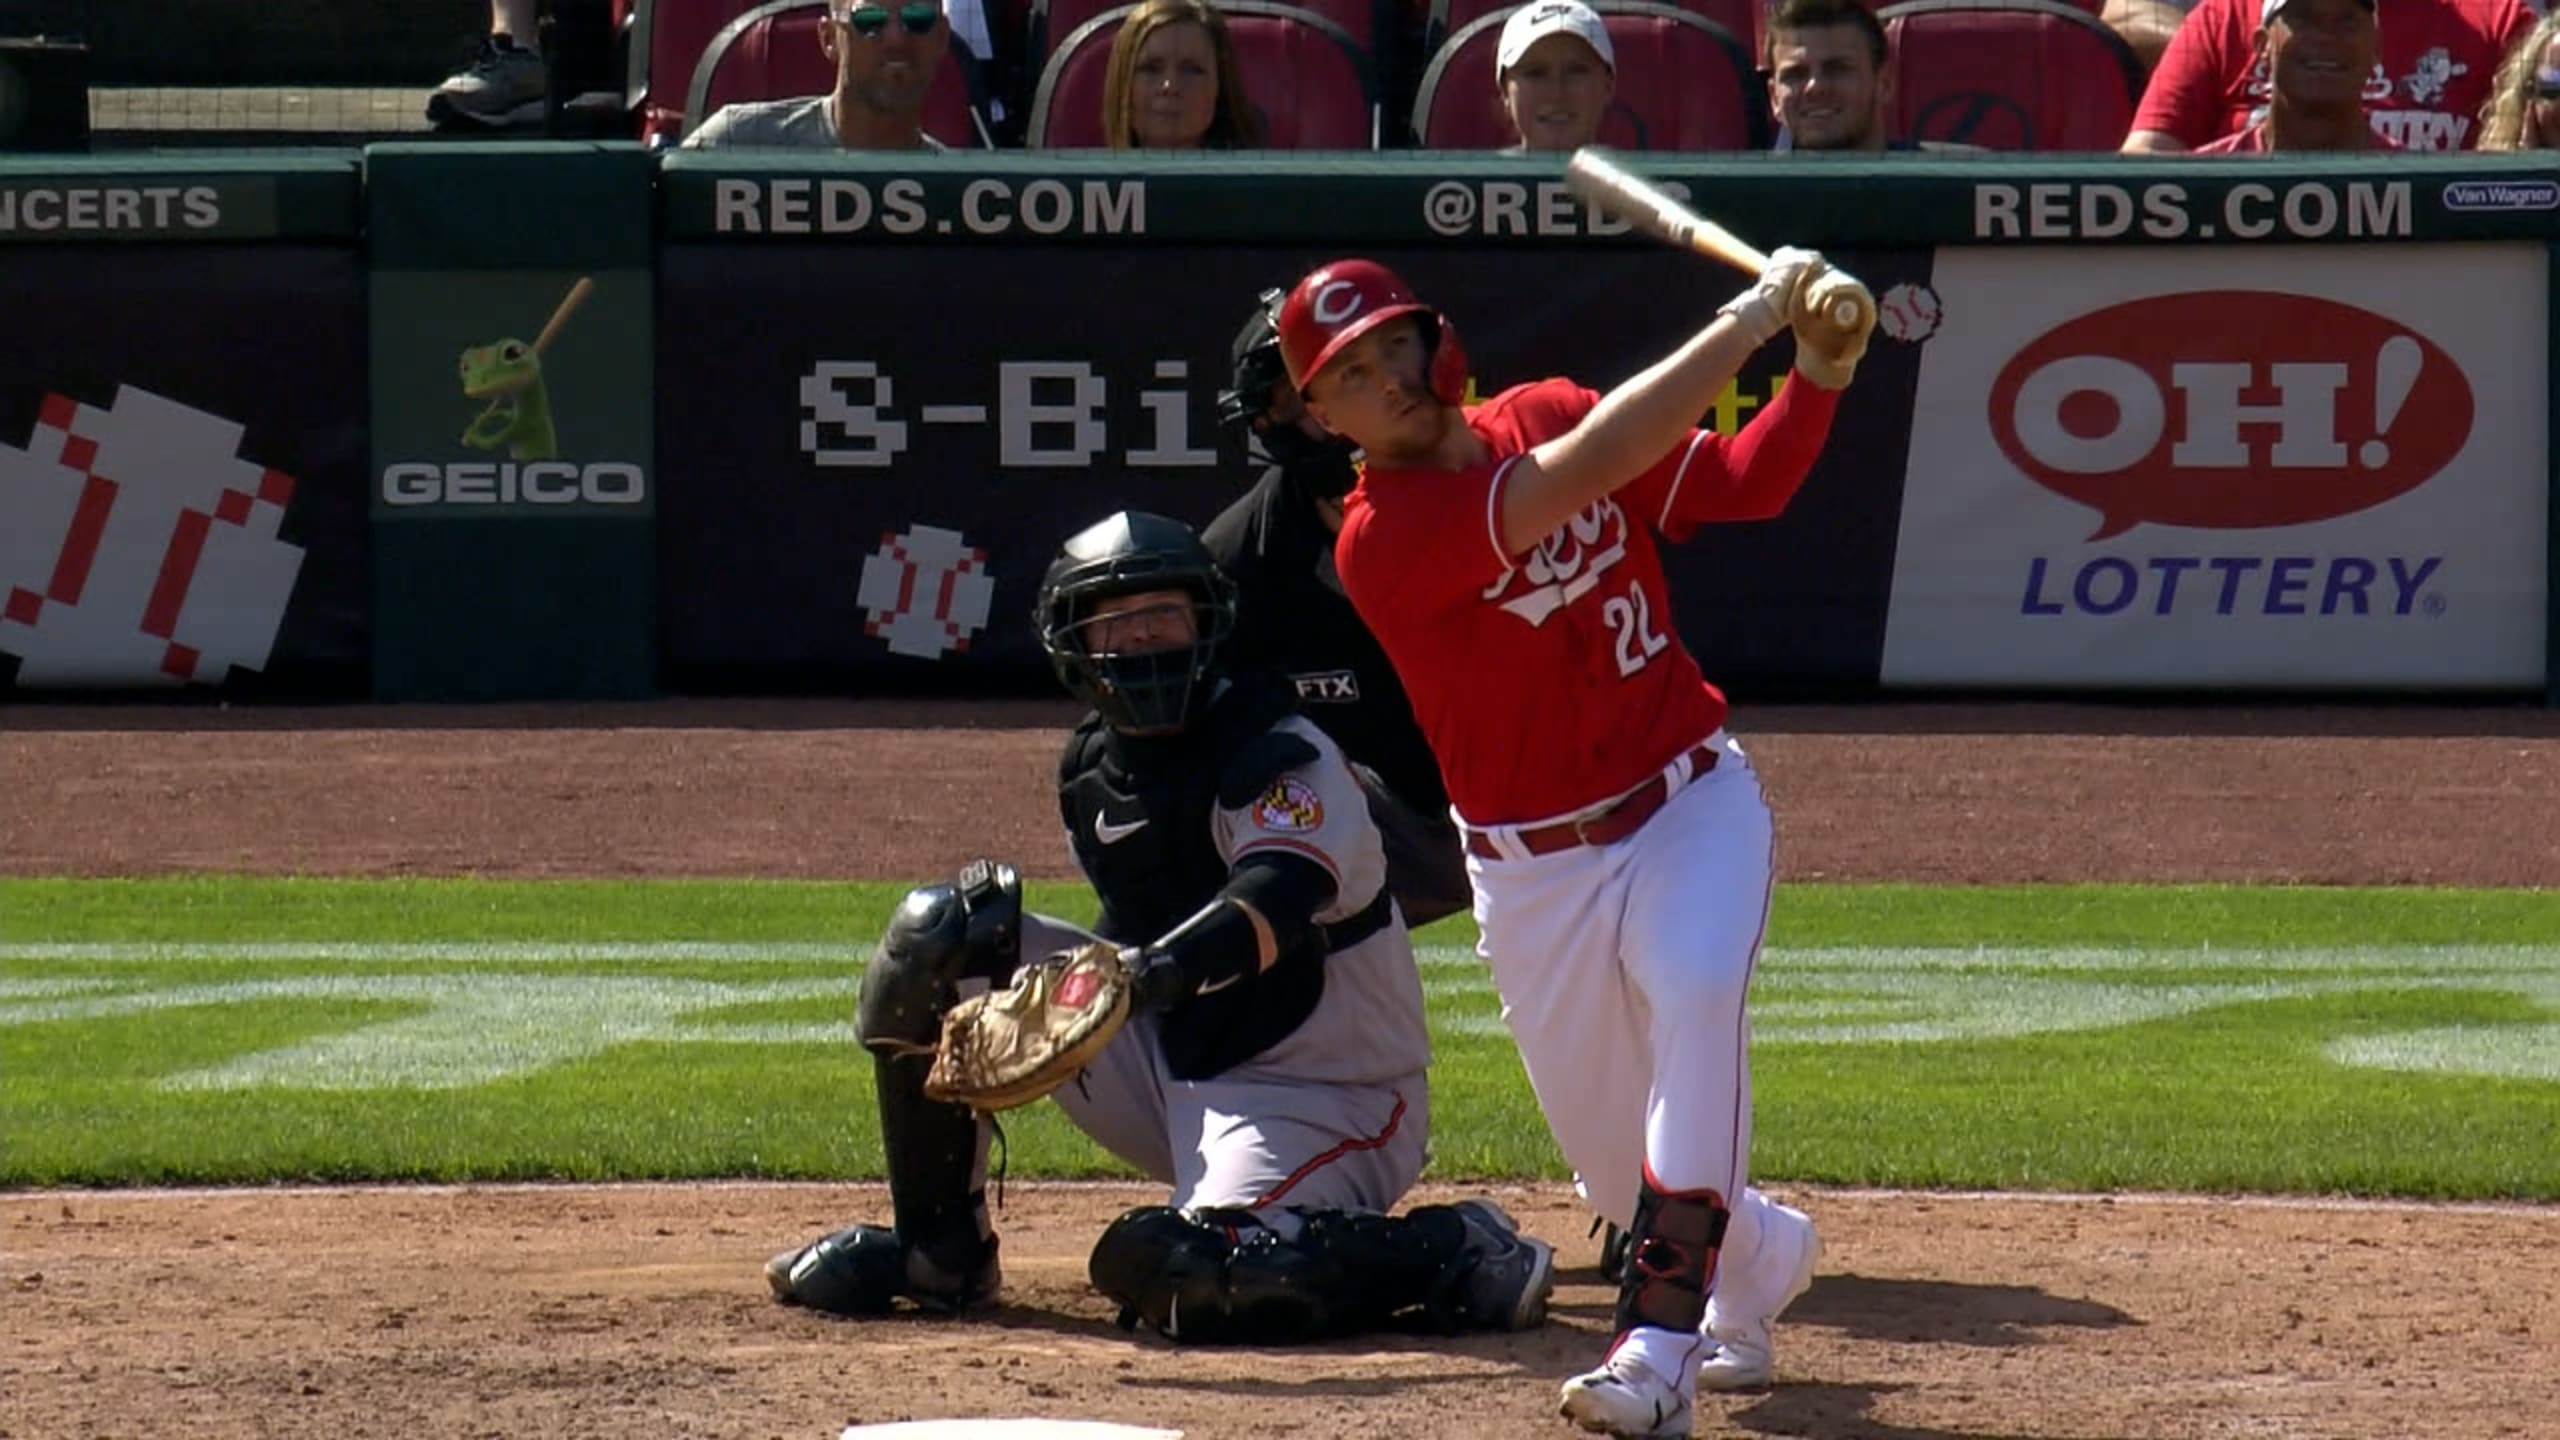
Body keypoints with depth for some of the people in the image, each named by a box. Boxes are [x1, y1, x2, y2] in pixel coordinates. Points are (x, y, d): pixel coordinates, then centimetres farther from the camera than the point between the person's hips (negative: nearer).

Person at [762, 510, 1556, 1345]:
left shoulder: (1282, 757, -18)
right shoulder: (1091, 770, 6)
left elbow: (1278, 898, -39)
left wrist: (1161, 966, -56)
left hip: (1323, 1099, -8)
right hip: (1176, 1071, 8)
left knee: (1188, 1279, -36)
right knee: (937, 941, -1)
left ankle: (1458, 1252, -13)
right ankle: (937, 1253, 8)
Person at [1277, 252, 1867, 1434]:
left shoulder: (1546, 415, 0)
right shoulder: (1381, 538, -19)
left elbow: (1745, 483, 3)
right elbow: (1586, 469, -29)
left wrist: (1821, 370, -15)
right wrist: (1749, 318, -27)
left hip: (1691, 804, 1)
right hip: (1537, 872, -1)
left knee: (1695, 993, -30)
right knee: (1620, 1170, 8)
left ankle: (1659, 1345, -35)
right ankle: (1763, 1254, 44)